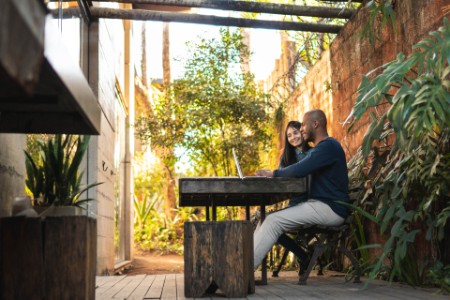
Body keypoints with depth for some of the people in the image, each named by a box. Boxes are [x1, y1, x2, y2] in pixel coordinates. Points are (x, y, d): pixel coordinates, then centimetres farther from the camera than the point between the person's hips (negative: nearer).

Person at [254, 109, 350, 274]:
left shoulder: (328, 146, -11)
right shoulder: (320, 148, 24)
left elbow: (300, 170, -22)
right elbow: (301, 170, 17)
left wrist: (272, 173, -7)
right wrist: (272, 173, 3)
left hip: (330, 209, -10)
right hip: (318, 204, 10)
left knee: (274, 221, -21)